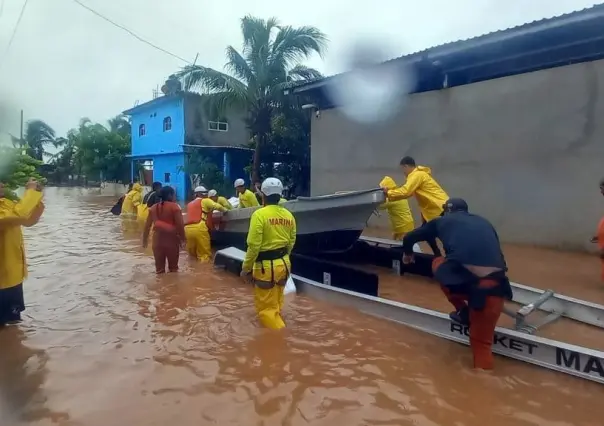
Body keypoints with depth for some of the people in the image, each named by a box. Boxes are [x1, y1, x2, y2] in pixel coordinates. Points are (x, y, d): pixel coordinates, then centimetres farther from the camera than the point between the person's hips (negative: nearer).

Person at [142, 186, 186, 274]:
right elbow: (180, 224, -10)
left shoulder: (153, 207, 12)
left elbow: (147, 225, 13)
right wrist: (182, 238, 0)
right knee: (173, 267, 7)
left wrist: (145, 239, 21)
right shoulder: (175, 207, -4)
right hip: (171, 238, -4)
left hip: (157, 239, 4)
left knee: (159, 267, 10)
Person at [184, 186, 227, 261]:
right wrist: (225, 210, 18)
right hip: (199, 229, -6)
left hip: (188, 229, 6)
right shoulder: (205, 201, 10)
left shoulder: (189, 204, 28)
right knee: (204, 254, -1)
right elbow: (218, 207, -1)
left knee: (192, 254, 17)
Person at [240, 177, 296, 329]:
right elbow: (291, 242, 10)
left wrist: (246, 268, -8)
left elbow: (254, 245, -18)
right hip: (284, 264, 7)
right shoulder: (288, 215, 2)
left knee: (266, 308, 5)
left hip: (266, 266, -7)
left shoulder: (259, 214, -16)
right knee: (276, 304, 24)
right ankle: (276, 330, 40)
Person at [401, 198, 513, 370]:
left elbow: (409, 238, 33)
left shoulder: (443, 221, 23)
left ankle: (463, 312, 29)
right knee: (482, 342, 21)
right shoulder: (484, 223, 30)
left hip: (464, 278, -3)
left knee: (438, 263, 31)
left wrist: (407, 253, 55)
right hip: (494, 286, 3)